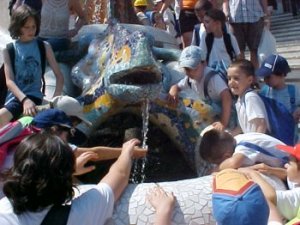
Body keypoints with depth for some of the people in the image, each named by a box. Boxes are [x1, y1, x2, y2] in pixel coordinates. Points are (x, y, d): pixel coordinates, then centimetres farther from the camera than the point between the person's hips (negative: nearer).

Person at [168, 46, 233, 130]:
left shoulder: (213, 77, -30)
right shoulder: (189, 79, -8)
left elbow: (226, 98, -39)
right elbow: (178, 86, 8)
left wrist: (224, 123, -43)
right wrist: (173, 91, -19)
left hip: (226, 113, -7)